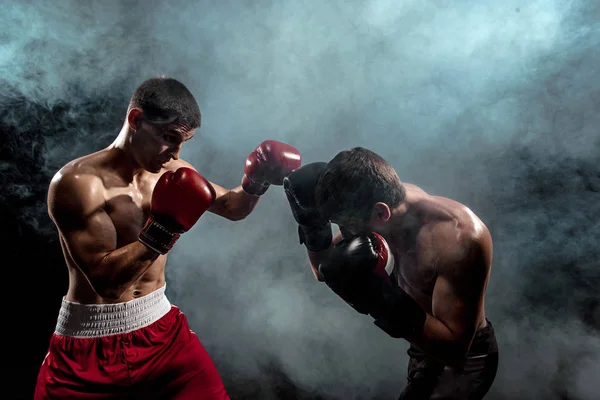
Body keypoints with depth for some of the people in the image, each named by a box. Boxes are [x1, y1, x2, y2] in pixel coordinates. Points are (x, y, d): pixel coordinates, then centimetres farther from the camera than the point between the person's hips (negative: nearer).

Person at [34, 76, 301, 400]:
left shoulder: (170, 171, -1)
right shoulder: (77, 182, -20)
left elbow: (231, 207, 11)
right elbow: (105, 280, -26)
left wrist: (256, 183, -9)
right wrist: (164, 229, -34)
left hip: (161, 326, 5)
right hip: (89, 342, -5)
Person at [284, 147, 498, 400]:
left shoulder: (459, 239, -36)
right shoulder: (389, 199, -16)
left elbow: (454, 350, -31)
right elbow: (325, 271, -4)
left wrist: (381, 299, -42)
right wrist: (312, 222, -23)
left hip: (466, 357, -6)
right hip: (426, 341, 6)